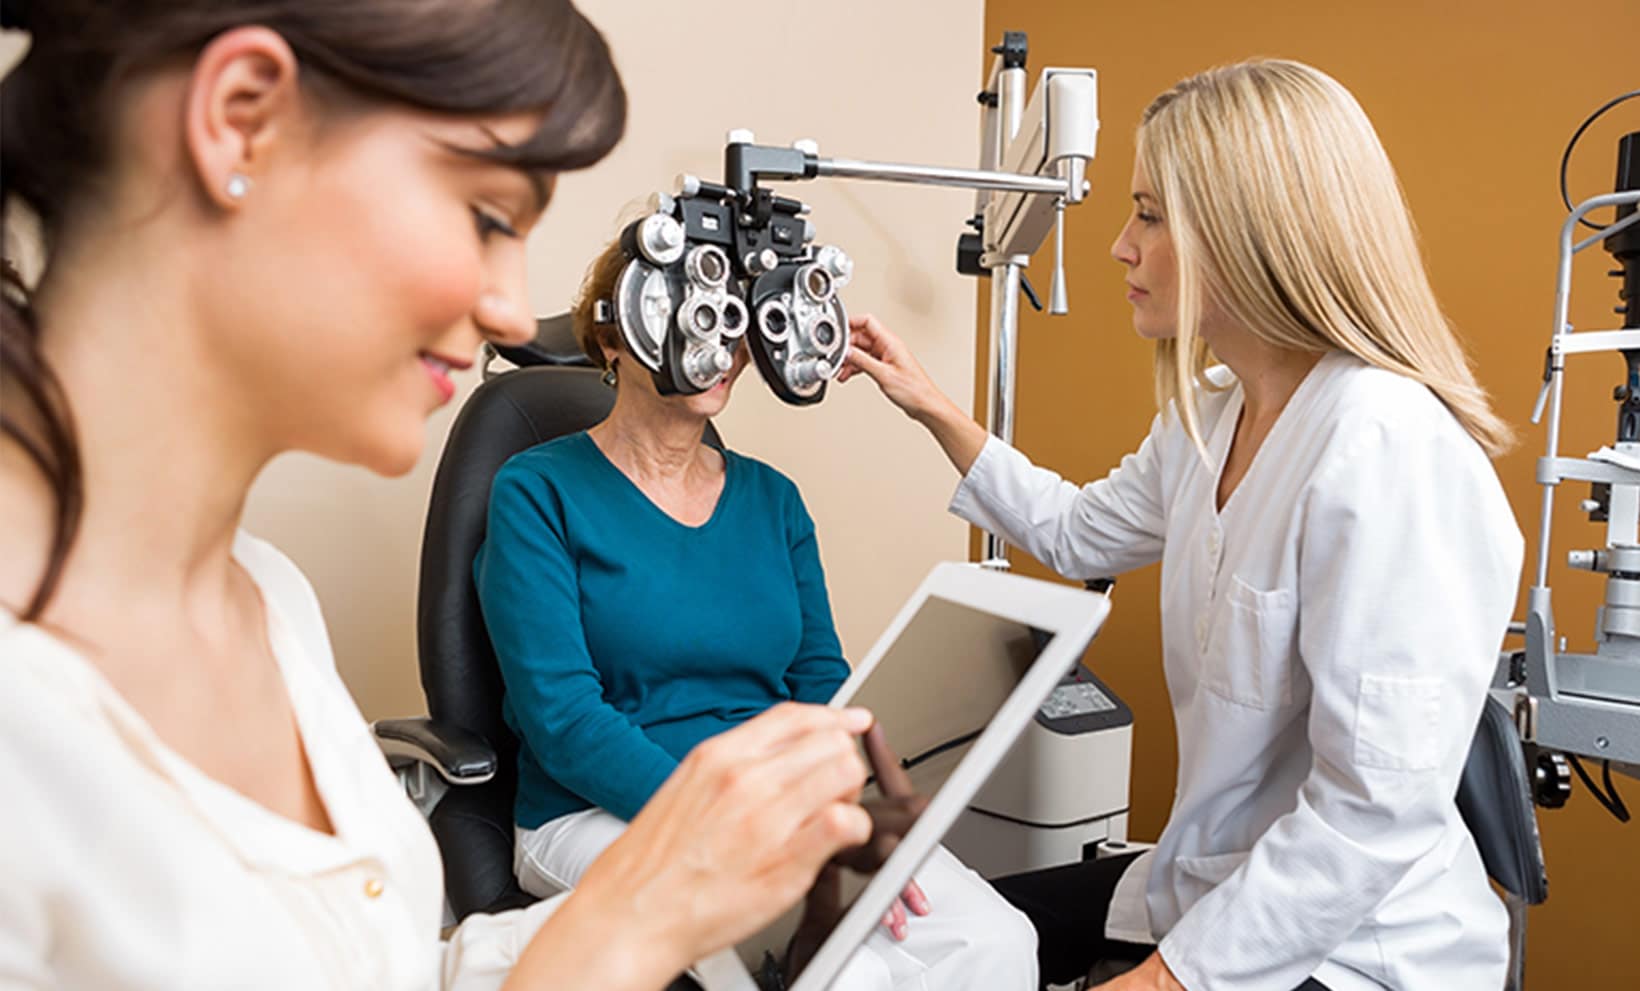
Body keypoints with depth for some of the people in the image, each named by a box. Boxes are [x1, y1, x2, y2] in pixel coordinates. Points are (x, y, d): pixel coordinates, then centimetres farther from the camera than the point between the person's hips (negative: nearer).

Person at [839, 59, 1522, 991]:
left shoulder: (1384, 443, -27)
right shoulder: (1211, 413, 1)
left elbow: (1380, 810, -28)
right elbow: (1078, 532, 19)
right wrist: (933, 407, 14)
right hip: (1217, 882, 8)